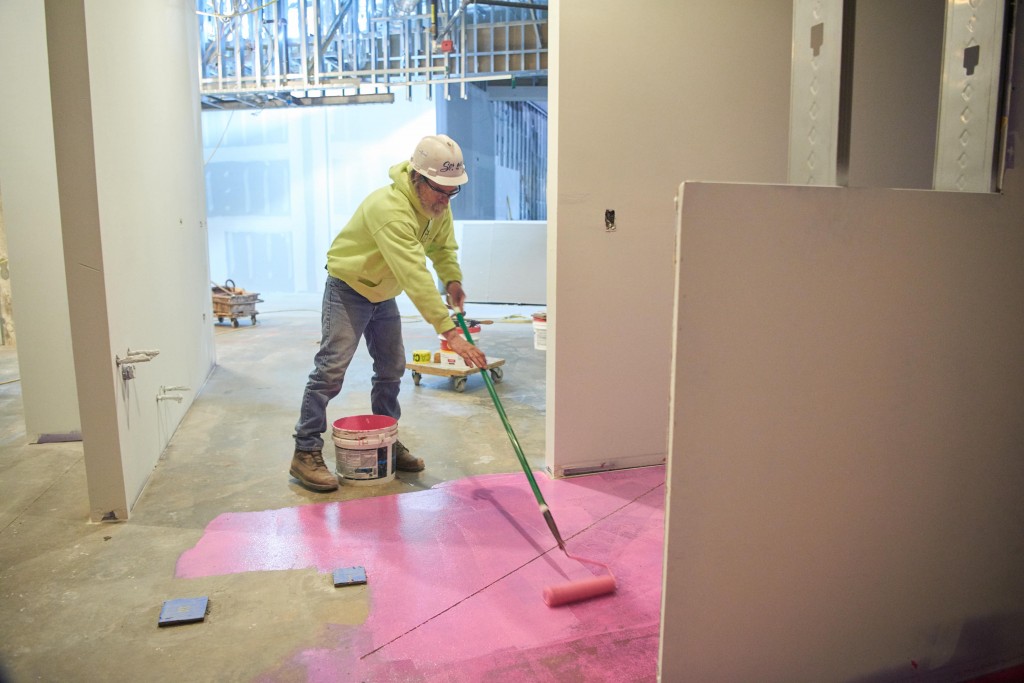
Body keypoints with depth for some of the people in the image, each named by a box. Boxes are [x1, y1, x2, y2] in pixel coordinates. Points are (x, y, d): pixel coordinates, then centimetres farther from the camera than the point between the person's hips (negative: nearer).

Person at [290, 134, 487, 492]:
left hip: (383, 293, 8)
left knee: (391, 369, 10)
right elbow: (415, 276, -44)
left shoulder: (438, 204, -8)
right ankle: (306, 453, -1)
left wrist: (452, 279, -13)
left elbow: (443, 247, 8)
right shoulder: (390, 208, -36)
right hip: (348, 287, -8)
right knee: (331, 368, -11)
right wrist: (449, 332, -48)